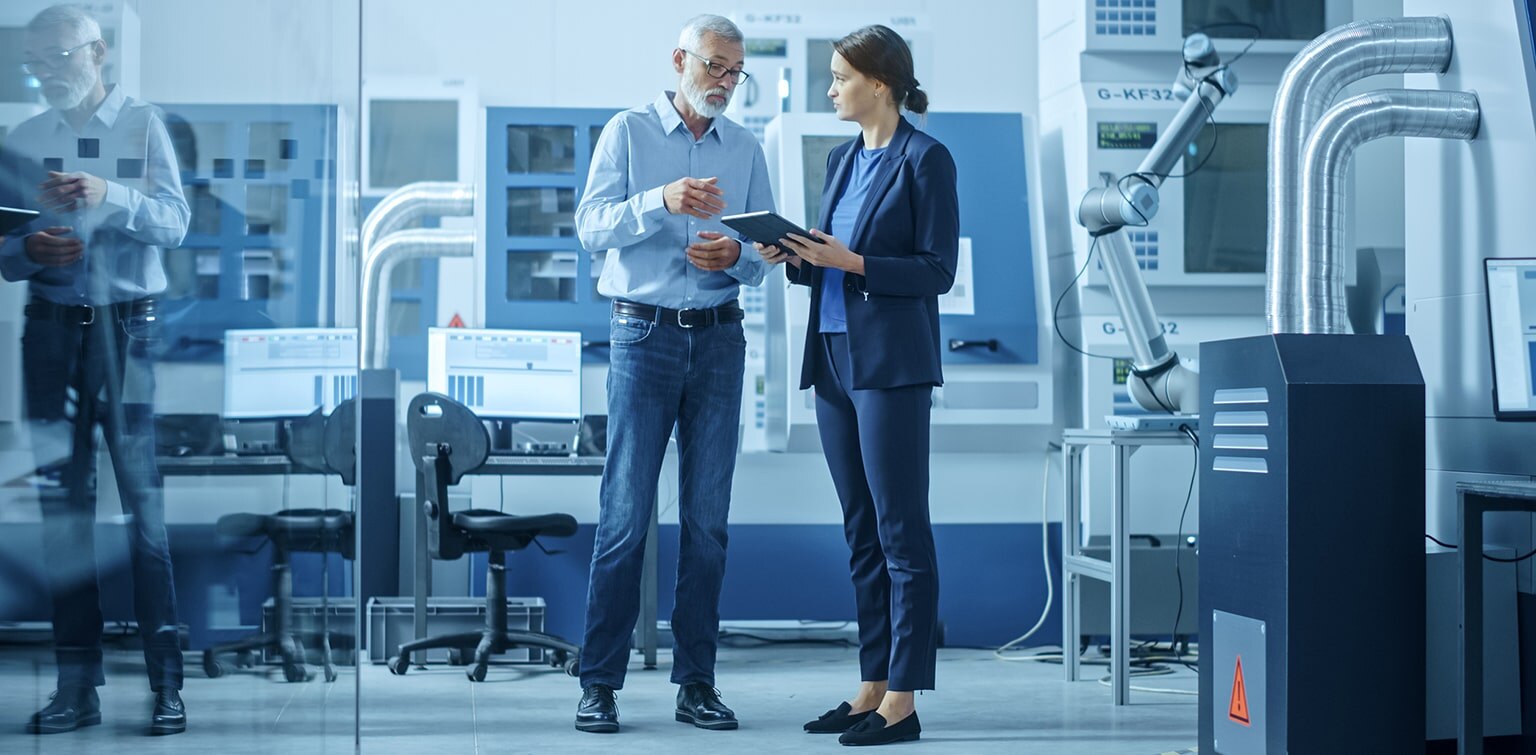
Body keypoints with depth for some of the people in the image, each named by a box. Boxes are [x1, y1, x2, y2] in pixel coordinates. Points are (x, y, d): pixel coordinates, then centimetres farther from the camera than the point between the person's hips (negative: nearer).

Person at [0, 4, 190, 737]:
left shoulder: (142, 125, 3)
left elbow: (174, 222, -9)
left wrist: (109, 195, -25)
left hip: (127, 325, -3)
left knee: (144, 497, -7)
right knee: (62, 502, 4)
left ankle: (167, 681, -5)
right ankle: (78, 684, 9)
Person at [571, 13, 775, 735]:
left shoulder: (745, 149, 14)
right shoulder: (628, 131, 4)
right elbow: (592, 224, -8)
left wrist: (736, 256, -13)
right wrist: (661, 201, -24)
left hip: (719, 337, 3)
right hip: (644, 331, -3)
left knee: (708, 518, 4)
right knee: (626, 514, -5)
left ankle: (696, 682, 11)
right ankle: (599, 683, 2)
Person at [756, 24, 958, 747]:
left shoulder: (926, 159, -7)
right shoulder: (841, 159, 16)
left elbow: (937, 271, -11)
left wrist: (851, 261, -19)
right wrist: (796, 259, 0)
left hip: (892, 363, -8)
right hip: (833, 358, 8)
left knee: (902, 532, -4)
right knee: (861, 532, 11)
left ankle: (902, 702, 0)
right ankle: (872, 686, 18)